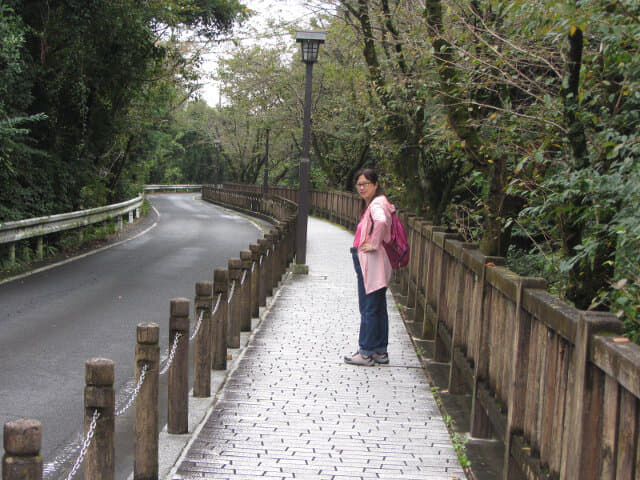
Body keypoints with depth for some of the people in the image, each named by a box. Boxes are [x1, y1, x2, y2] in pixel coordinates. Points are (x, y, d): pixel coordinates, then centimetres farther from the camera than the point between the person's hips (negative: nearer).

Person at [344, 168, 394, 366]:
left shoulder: (377, 203, -15)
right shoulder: (372, 204, 15)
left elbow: (381, 221, -37)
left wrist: (374, 244, -25)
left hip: (371, 262, -10)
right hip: (366, 262, 10)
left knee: (369, 308, -4)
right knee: (377, 308, 13)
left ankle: (367, 353, 2)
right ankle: (380, 351, 20)